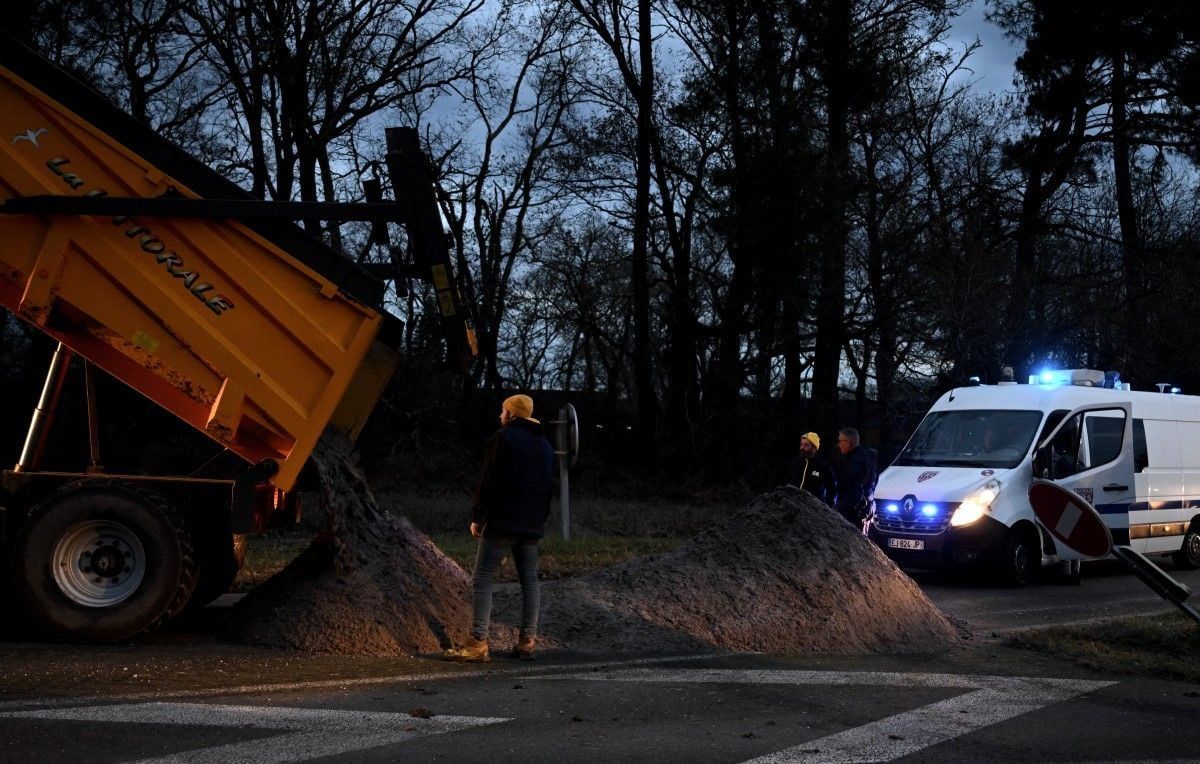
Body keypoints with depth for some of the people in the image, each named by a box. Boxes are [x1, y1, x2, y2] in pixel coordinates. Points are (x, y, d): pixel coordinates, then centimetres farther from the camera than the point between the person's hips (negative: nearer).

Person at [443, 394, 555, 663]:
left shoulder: (503, 438, -6)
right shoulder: (545, 444, 17)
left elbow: (489, 482, -11)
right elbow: (549, 486, 19)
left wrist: (477, 517, -6)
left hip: (501, 523, -7)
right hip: (532, 527, 7)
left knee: (482, 579, -5)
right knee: (529, 580, 11)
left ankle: (478, 643, -13)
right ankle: (527, 641, 9)